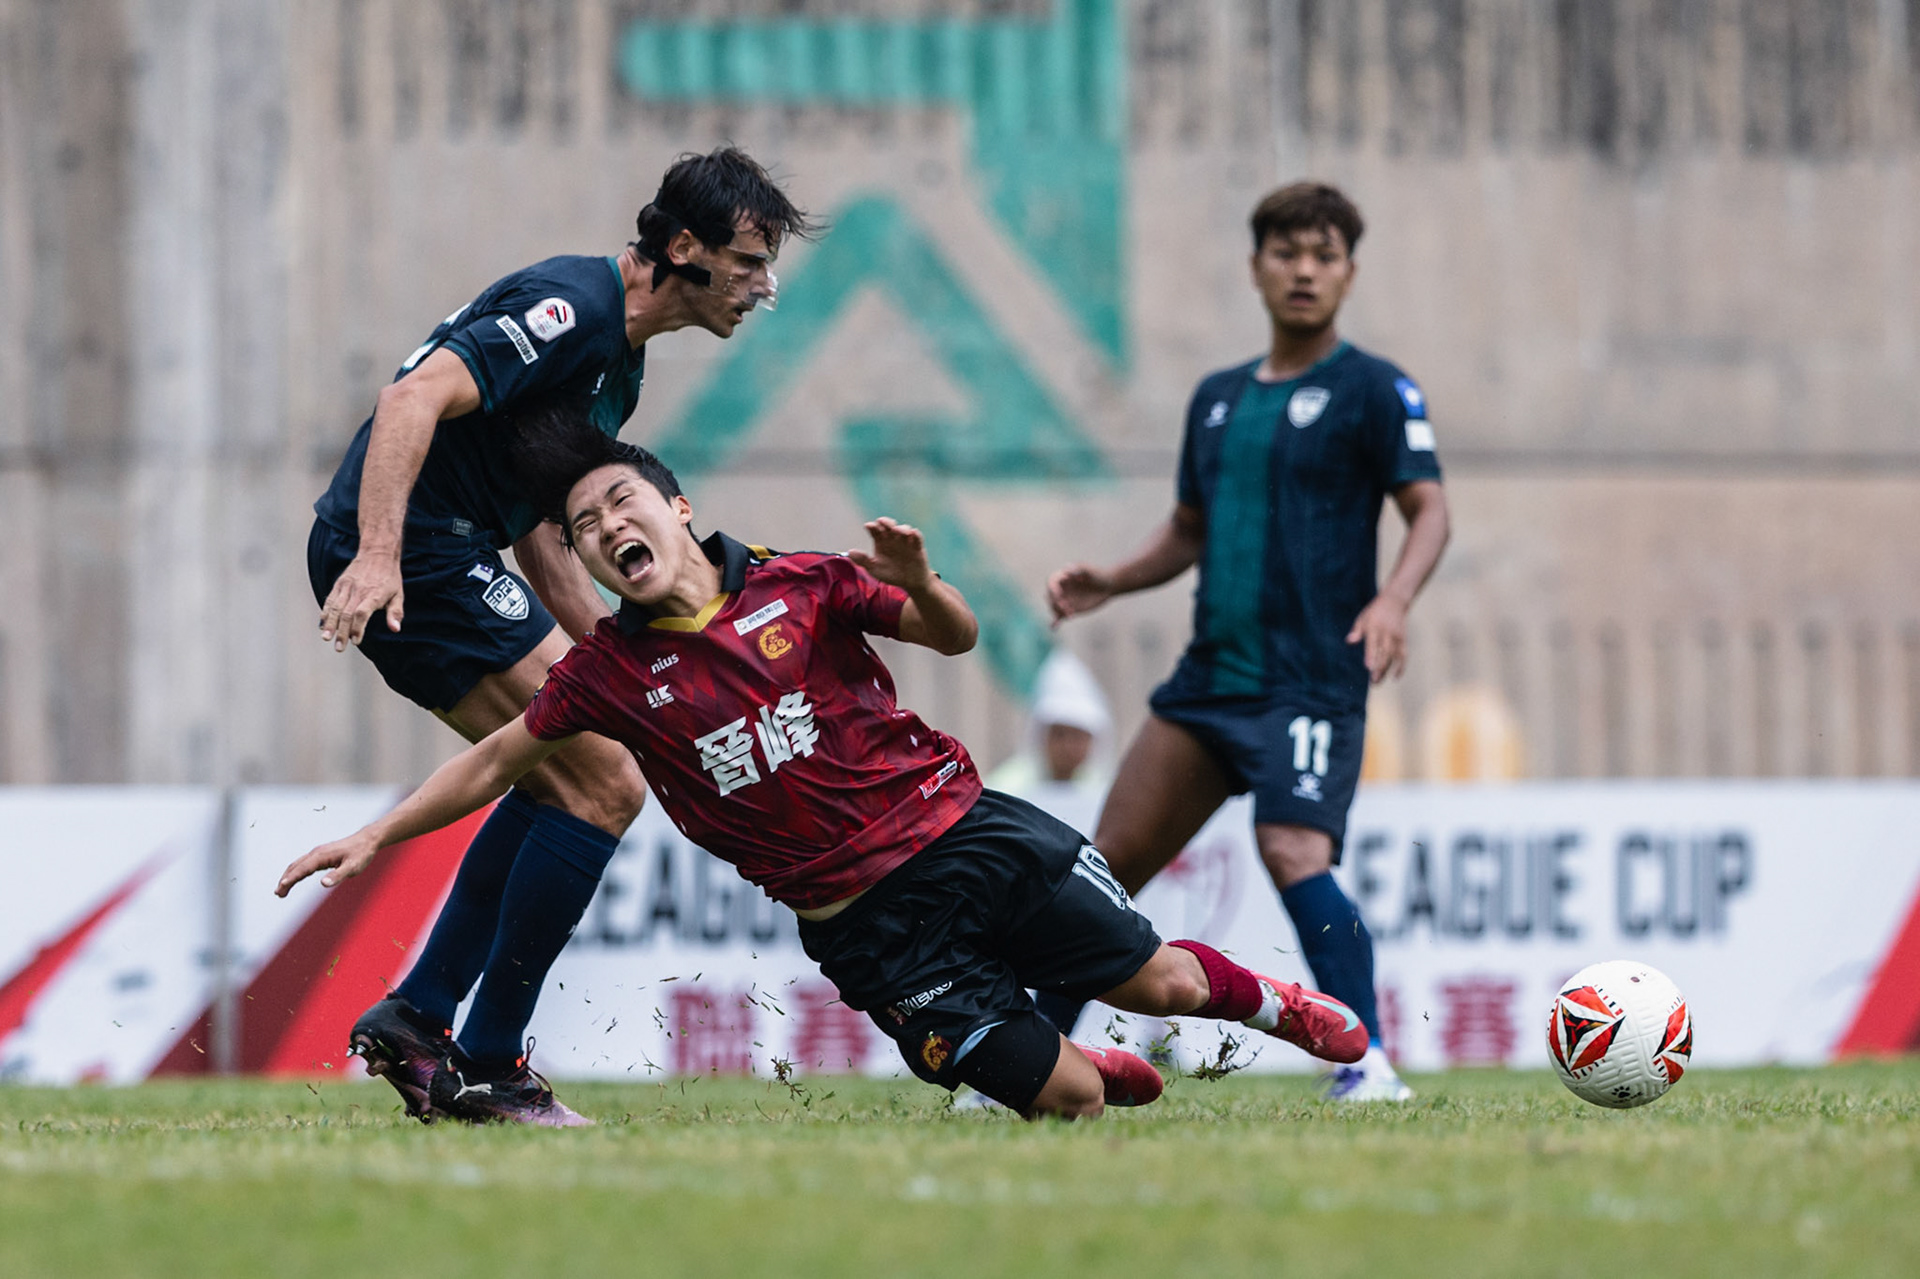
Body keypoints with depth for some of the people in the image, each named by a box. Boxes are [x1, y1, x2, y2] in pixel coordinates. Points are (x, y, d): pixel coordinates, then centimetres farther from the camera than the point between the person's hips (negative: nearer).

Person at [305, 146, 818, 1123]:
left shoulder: (620, 355, 18)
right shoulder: (569, 307, -14)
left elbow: (535, 522, 24)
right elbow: (414, 400, -26)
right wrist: (378, 555, -36)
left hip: (446, 556, 11)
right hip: (405, 558, -11)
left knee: (561, 776, 20)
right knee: (603, 786, -10)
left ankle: (416, 1017, 17)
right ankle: (487, 1068, -6)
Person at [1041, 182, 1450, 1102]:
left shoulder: (1372, 390, -1)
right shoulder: (1218, 398, 18)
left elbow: (1429, 509, -8)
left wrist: (1393, 599, -26)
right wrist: (1106, 584, 9)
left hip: (1311, 679, -7)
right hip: (1211, 672, 7)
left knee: (1294, 853, -25)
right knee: (1112, 862, 6)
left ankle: (1368, 1067, -22)